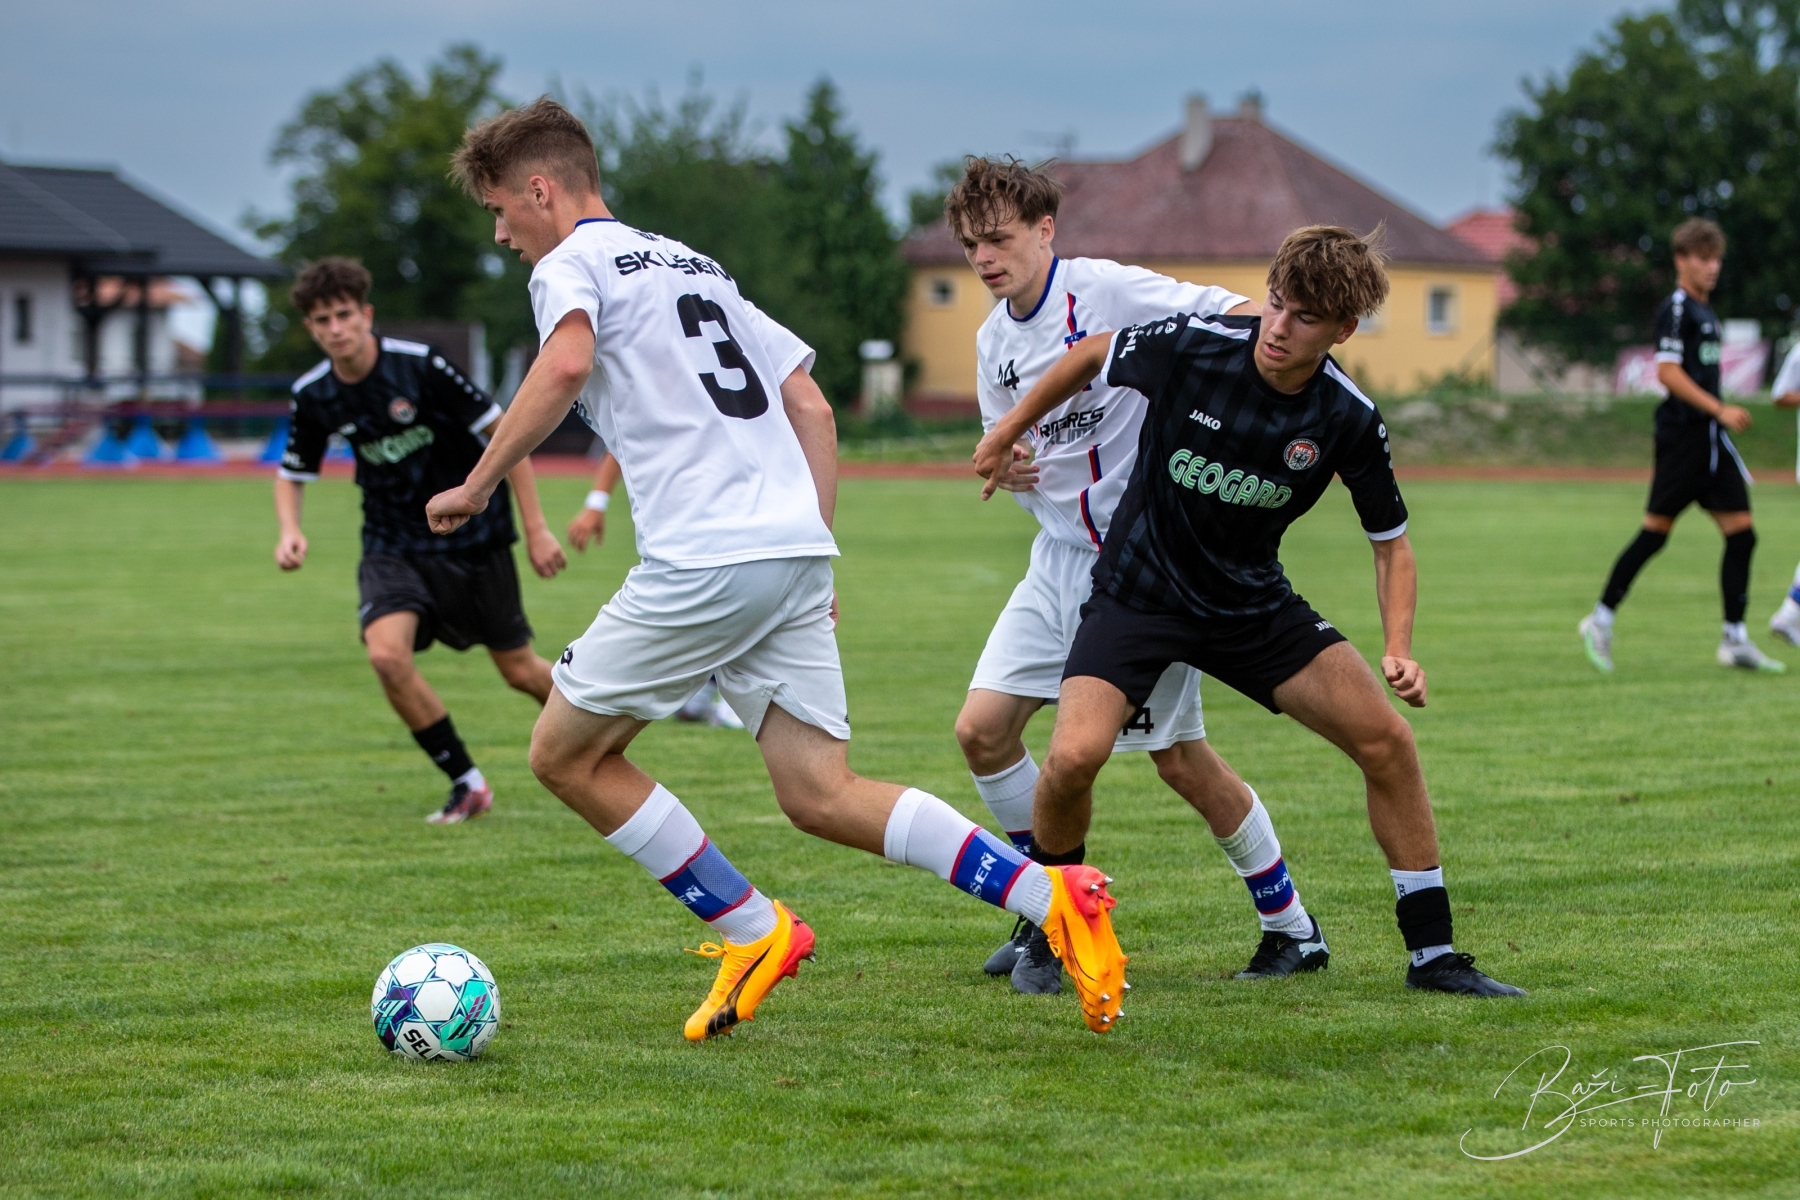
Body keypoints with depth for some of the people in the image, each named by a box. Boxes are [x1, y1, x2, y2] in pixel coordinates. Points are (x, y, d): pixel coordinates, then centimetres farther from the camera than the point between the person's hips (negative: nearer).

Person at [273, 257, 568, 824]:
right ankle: (467, 783, -6)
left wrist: (536, 527, -13)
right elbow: (292, 474, 11)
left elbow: (504, 432, -13)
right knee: (387, 654, -23)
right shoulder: (313, 395, -7)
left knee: (519, 671, 5)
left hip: (473, 538, -3)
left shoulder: (420, 366, -20)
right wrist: (290, 531, -11)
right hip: (393, 547, 3)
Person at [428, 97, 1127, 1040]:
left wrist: (477, 486, -12)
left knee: (566, 754, 8)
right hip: (796, 553, 8)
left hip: (702, 563, -8)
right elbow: (812, 408, 25)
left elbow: (567, 362, -21)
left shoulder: (571, 264, 3)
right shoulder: (693, 265, 28)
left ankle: (752, 932, 6)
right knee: (820, 795, 4)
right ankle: (1053, 898, -9)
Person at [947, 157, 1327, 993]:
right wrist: (1005, 467, -5)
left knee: (1181, 760, -2)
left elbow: (1239, 318, -16)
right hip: (1061, 558, 7)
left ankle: (1290, 927, 15)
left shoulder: (1106, 290, -13)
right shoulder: (994, 341, 9)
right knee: (982, 728, -4)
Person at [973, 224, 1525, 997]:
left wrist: (1398, 649, -16)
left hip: (1254, 606, 2)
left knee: (1386, 739, -9)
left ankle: (1432, 954, 5)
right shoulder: (1189, 346, -21)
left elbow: (1390, 543, -1)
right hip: (1137, 593, -2)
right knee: (1074, 755, -25)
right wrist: (1007, 433, 12)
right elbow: (1092, 358, 1)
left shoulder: (1348, 421, -15)